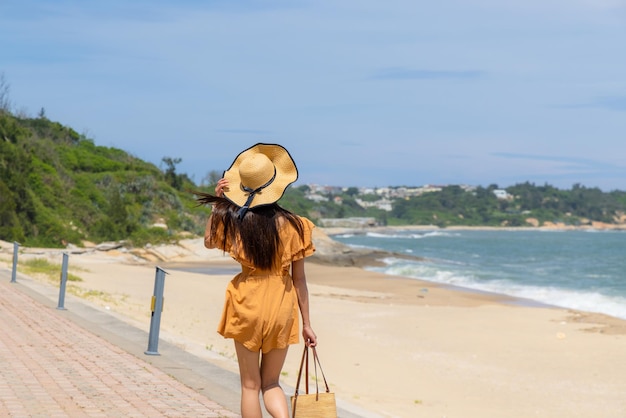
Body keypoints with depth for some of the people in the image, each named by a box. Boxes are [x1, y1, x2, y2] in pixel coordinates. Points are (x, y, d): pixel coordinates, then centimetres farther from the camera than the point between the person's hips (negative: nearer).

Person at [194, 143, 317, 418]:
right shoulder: (292, 225, -8)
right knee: (271, 383, 15)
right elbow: (299, 279, -3)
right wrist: (306, 323, 5)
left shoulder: (232, 220, -8)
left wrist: (217, 203, 9)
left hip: (247, 305, 0)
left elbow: (209, 242, 16)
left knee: (250, 385, 12)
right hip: (281, 306, 1)